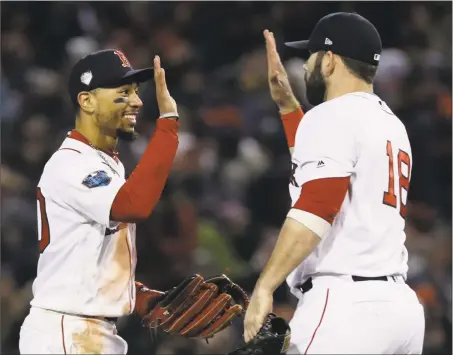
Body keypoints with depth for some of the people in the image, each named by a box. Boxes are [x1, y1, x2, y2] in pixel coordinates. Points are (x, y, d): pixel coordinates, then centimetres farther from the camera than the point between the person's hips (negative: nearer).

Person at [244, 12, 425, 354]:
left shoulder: (331, 116, -5)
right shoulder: (392, 124, 22)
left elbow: (315, 209, -18)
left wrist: (264, 287, -20)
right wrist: (285, 102, 38)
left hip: (345, 304, -9)